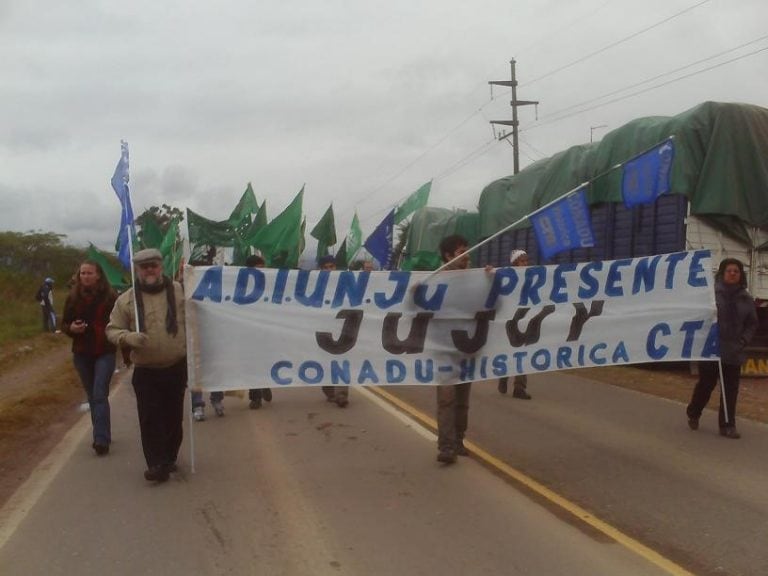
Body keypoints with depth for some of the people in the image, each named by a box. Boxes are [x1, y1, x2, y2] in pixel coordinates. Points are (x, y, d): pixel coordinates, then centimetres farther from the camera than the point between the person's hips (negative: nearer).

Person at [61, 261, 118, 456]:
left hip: (105, 353, -4)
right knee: (92, 396, 13)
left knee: (99, 395, -12)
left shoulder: (110, 297, -7)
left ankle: (101, 440, -13)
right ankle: (102, 435, 25)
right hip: (82, 354, 4)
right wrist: (71, 327, -13)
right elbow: (64, 324, 10)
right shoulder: (73, 297, 3)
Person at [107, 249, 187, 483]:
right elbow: (112, 330, 1)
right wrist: (128, 337, -20)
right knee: (150, 419, -5)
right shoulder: (126, 299, -3)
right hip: (145, 372, -1)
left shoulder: (179, 291, -2)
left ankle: (170, 458, 30)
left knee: (173, 417, 12)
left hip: (176, 367, 1)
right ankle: (157, 464, 1)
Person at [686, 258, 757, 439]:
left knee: (730, 390, 5)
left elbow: (751, 323, 12)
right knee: (705, 385, 9)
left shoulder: (746, 298, 4)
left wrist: (743, 341, 0)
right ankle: (693, 414, 32)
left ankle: (727, 425, 13)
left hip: (734, 353, 3)